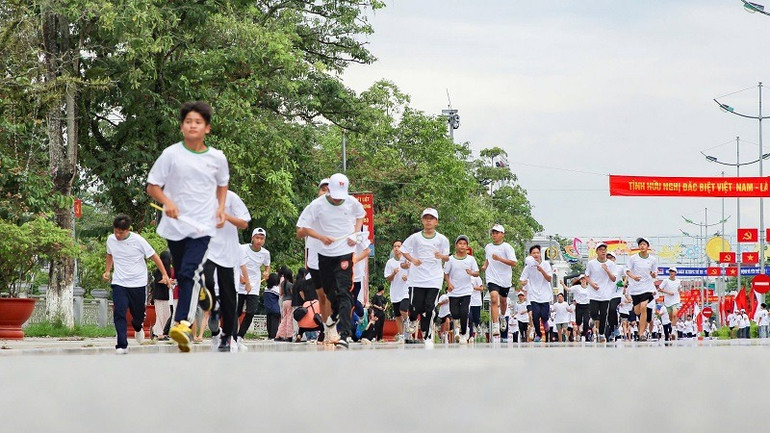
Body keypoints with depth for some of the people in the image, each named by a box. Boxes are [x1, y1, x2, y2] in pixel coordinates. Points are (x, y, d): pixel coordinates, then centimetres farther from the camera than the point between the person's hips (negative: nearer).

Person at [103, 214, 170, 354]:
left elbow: (154, 256, -3)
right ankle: (122, 345, -17)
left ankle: (137, 327, 47)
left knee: (138, 315, 10)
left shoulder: (138, 240, -12)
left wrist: (164, 275, -4)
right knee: (119, 313, -16)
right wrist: (107, 271, 11)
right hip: (119, 283, 1)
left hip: (138, 284, -1)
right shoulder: (111, 240, -1)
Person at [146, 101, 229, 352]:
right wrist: (167, 202, -17)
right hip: (175, 226, 2)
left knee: (189, 273, -20)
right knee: (182, 277, 13)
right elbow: (152, 186, 1)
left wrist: (221, 207, 6)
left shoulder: (217, 158, 3)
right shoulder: (171, 154, -3)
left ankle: (183, 324, -28)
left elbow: (222, 184, 23)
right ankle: (199, 293, 47)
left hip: (202, 227, -2)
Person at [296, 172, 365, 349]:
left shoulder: (352, 202, -5)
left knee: (343, 293, -15)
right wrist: (321, 237, -21)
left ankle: (343, 335, -22)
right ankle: (335, 314, 48)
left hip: (345, 253, -1)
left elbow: (361, 215, 18)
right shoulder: (317, 205, -10)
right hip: (324, 254, 1)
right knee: (329, 291, 14)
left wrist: (356, 233, 0)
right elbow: (301, 230, -7)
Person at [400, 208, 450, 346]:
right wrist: (412, 260, -5)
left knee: (429, 307, -7)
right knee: (417, 307, -3)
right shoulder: (415, 237, 4)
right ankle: (411, 320, 28)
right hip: (418, 277, 0)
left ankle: (426, 336, 0)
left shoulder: (442, 239, 6)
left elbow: (447, 257, 12)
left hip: (435, 279, 0)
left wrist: (441, 256, -11)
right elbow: (403, 250, 12)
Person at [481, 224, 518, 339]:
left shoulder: (507, 247, -6)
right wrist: (485, 265, 8)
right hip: (492, 278, 1)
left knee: (503, 300, 16)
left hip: (505, 279, -1)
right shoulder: (488, 247, 8)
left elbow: (513, 263, -14)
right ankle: (495, 326, -27)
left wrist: (499, 259, -24)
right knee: (494, 298, -21)